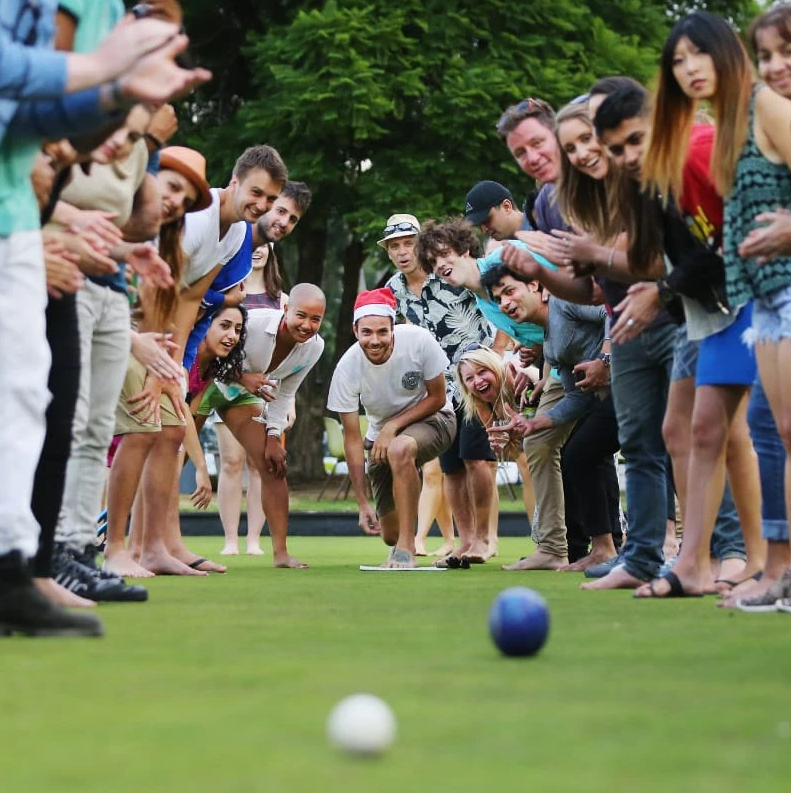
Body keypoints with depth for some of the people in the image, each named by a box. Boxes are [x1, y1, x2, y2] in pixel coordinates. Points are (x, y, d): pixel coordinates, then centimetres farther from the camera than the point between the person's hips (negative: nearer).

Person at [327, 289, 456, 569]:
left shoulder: (418, 341, -26)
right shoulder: (347, 368, -22)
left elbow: (437, 398, -12)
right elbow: (352, 438, -17)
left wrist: (393, 426, -24)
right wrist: (363, 504, -21)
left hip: (430, 420, -2)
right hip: (381, 436, 2)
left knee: (399, 449, -39)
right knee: (390, 534, -2)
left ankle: (406, 547, -31)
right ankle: (400, 543, 39)